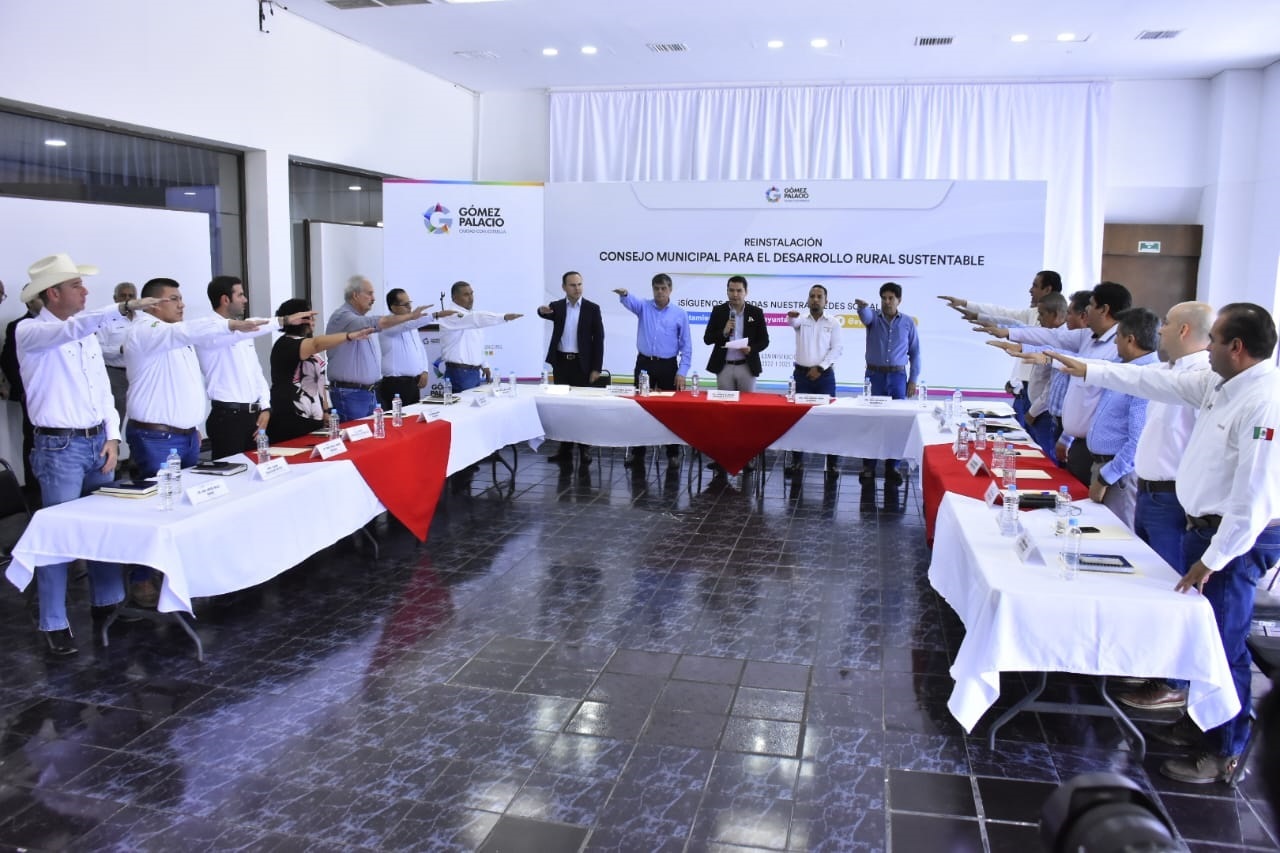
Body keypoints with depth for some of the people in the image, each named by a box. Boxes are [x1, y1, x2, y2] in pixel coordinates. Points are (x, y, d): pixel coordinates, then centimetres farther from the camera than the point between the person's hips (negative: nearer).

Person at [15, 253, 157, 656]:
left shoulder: (86, 332, 11)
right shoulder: (29, 331, -9)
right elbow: (70, 330, -31)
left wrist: (112, 435, 3)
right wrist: (123, 307, -41)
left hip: (98, 442, 7)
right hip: (59, 446, -6)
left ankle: (107, 603, 26)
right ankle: (54, 624, 9)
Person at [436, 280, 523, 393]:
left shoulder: (471, 316, 14)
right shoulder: (453, 316, -16)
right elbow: (479, 318, -32)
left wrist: (483, 365, 19)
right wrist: (504, 317, -43)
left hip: (474, 372, 9)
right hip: (459, 374, -9)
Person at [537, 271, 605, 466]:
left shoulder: (592, 308, -1)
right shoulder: (557, 306, 6)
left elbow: (598, 339, -2)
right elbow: (547, 313, -16)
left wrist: (596, 368, -7)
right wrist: (542, 310, -41)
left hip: (582, 363, -2)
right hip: (561, 362, 2)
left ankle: (585, 448, 10)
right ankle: (565, 448, 12)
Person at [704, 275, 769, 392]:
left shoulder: (756, 312, 2)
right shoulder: (718, 311, 3)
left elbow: (764, 341, 5)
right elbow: (707, 339, 1)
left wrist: (751, 349, -15)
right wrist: (724, 332, -16)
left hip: (747, 367, 0)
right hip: (724, 367, 0)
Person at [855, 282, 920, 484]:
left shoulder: (908, 323, 4)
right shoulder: (874, 317, 2)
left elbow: (915, 353, 7)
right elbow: (865, 316, -24)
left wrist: (913, 380, 1)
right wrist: (863, 307, -48)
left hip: (898, 377, 1)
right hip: (875, 375, -1)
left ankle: (892, 466, 12)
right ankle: (868, 466, 8)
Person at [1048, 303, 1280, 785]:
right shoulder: (1218, 384, 5)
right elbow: (1156, 383, 16)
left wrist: (1214, 558, -20)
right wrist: (1089, 372, 19)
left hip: (1236, 539, -9)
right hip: (1205, 527, 9)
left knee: (1223, 647, 2)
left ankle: (1224, 754, 17)